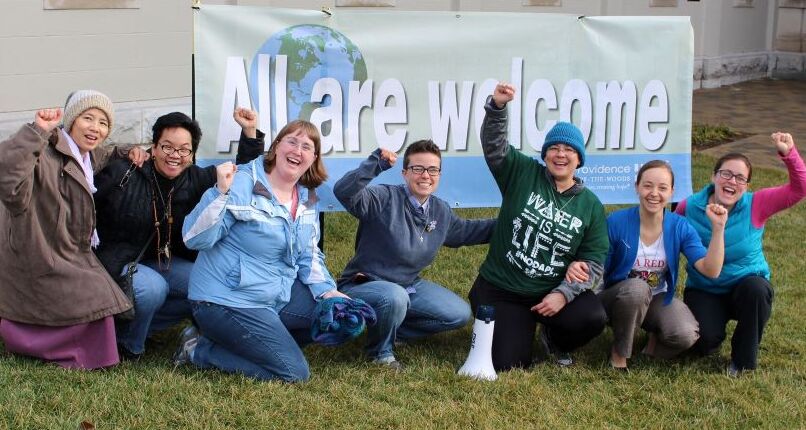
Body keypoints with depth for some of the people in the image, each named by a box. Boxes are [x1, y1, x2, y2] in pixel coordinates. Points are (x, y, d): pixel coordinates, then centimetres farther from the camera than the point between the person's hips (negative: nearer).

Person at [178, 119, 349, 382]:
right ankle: (199, 349, 1)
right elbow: (195, 239, -20)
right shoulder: (242, 184, -15)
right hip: (228, 300, -8)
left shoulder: (307, 201, 8)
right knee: (294, 373, -13)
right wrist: (221, 193, -32)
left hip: (279, 297, 8)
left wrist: (327, 292, -4)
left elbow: (309, 257, 14)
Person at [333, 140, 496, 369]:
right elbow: (343, 192, -38)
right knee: (395, 298, -40)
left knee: (460, 315, 4)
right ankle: (380, 350, -9)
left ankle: (387, 328, 11)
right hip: (363, 285, -7)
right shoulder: (384, 198, -21)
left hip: (409, 285, 8)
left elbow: (465, 231, 23)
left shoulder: (441, 211, 3)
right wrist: (375, 164, -48)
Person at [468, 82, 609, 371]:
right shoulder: (523, 174, -2)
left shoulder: (591, 206, 1)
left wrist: (563, 294, -16)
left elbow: (594, 261, -1)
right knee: (507, 364, -14)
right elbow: (494, 145, -18)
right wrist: (497, 107, -37)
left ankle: (554, 340, 10)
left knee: (592, 318, -26)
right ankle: (520, 327, 24)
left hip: (552, 293, 2)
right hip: (500, 290, -2)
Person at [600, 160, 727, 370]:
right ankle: (619, 353, -14)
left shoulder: (680, 227, -9)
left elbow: (710, 270, -19)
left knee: (686, 335, -28)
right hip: (619, 296, -1)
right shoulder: (616, 222, -16)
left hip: (658, 299, 2)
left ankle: (655, 339, 8)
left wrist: (718, 228, -29)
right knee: (637, 288, -37)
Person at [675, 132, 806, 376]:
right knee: (705, 342, -27)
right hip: (704, 292, 0)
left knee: (756, 288, -36)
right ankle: (715, 327, 17)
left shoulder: (756, 205, -11)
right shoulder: (689, 207, -9)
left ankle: (743, 360, -13)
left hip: (746, 285, 0)